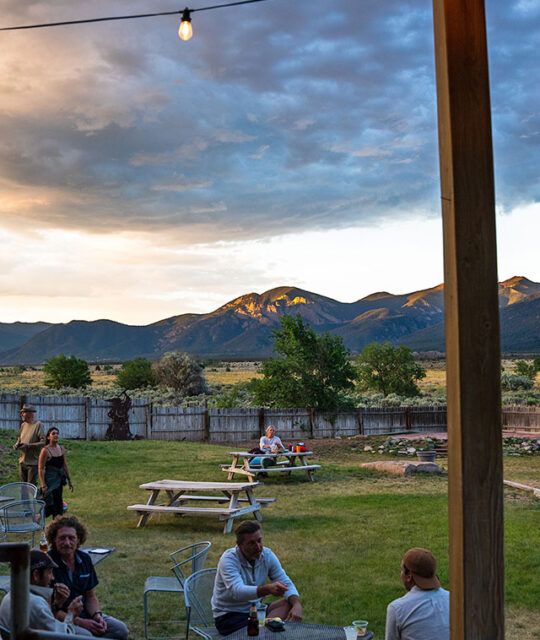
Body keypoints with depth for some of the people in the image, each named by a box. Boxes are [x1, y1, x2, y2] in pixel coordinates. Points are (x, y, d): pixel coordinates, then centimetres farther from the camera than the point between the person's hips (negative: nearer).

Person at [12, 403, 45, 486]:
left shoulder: (37, 424, -11)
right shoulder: (23, 425, 10)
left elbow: (43, 442, -16)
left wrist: (28, 445, -23)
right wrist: (16, 445, 0)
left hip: (33, 461, -7)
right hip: (22, 461, 7)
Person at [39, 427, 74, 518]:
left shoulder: (62, 449, 6)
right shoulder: (45, 450, -14)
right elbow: (40, 469, -13)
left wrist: (69, 481, 15)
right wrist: (43, 485, -18)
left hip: (59, 479, 6)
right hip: (50, 480, -6)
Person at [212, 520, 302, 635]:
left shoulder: (267, 555, -3)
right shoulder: (228, 560, -22)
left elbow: (286, 583, -2)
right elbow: (237, 591, -38)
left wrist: (297, 605, -24)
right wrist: (268, 589, -55)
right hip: (229, 616, -7)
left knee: (291, 603, -15)